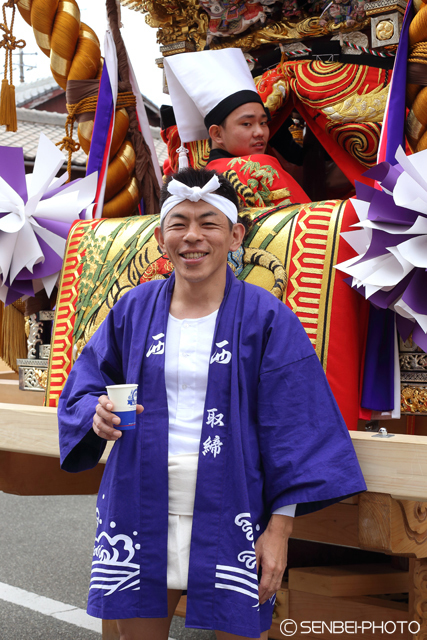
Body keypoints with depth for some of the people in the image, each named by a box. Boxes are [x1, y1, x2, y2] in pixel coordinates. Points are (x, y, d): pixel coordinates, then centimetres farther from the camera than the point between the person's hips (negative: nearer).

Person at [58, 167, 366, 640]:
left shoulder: (266, 318, -4)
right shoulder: (133, 310, 5)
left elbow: (289, 428, -6)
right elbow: (83, 386, 11)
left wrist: (280, 527, -10)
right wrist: (97, 413, -12)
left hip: (228, 520, -2)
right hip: (141, 513, 3)